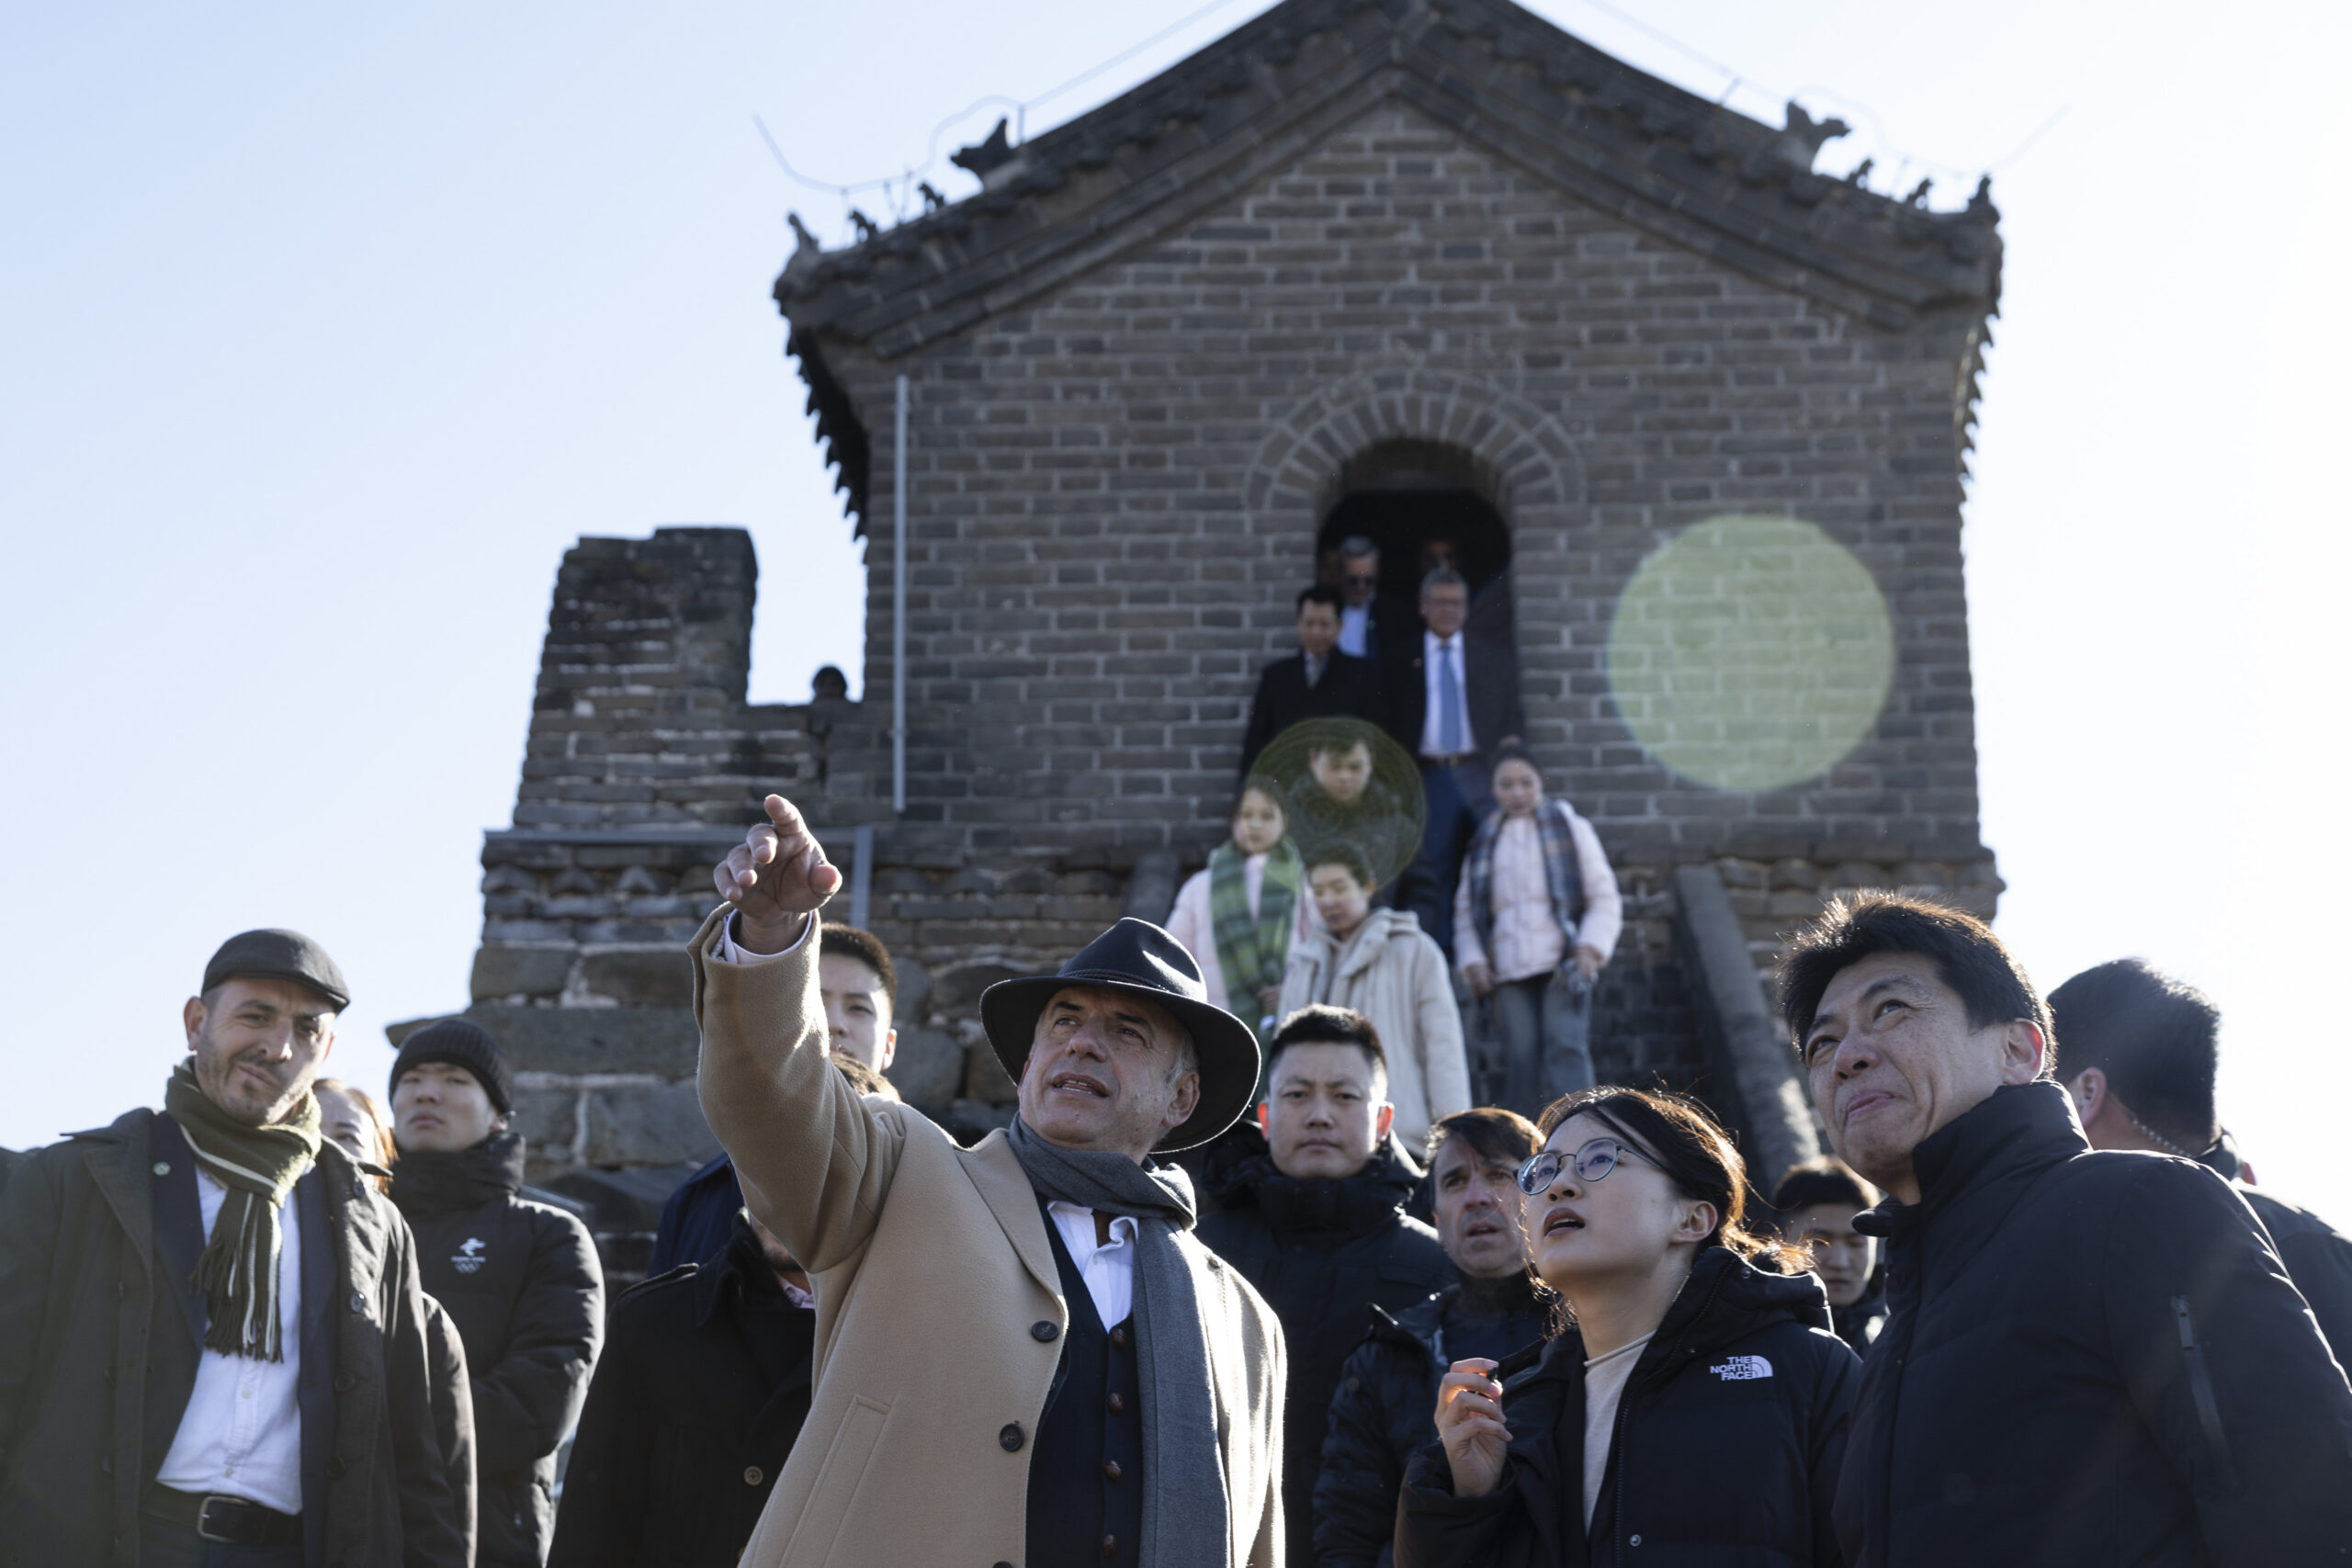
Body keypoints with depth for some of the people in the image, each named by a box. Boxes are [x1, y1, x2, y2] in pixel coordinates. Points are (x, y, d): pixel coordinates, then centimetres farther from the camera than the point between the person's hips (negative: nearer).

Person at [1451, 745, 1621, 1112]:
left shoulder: (1570, 828, 9)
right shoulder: (1483, 843, 16)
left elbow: (1604, 898, 6)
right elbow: (1465, 909, 18)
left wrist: (1590, 948, -9)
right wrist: (1473, 961, 3)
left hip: (1562, 964, -3)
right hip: (1508, 970, 3)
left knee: (1565, 1047, -15)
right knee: (1520, 1056, -3)